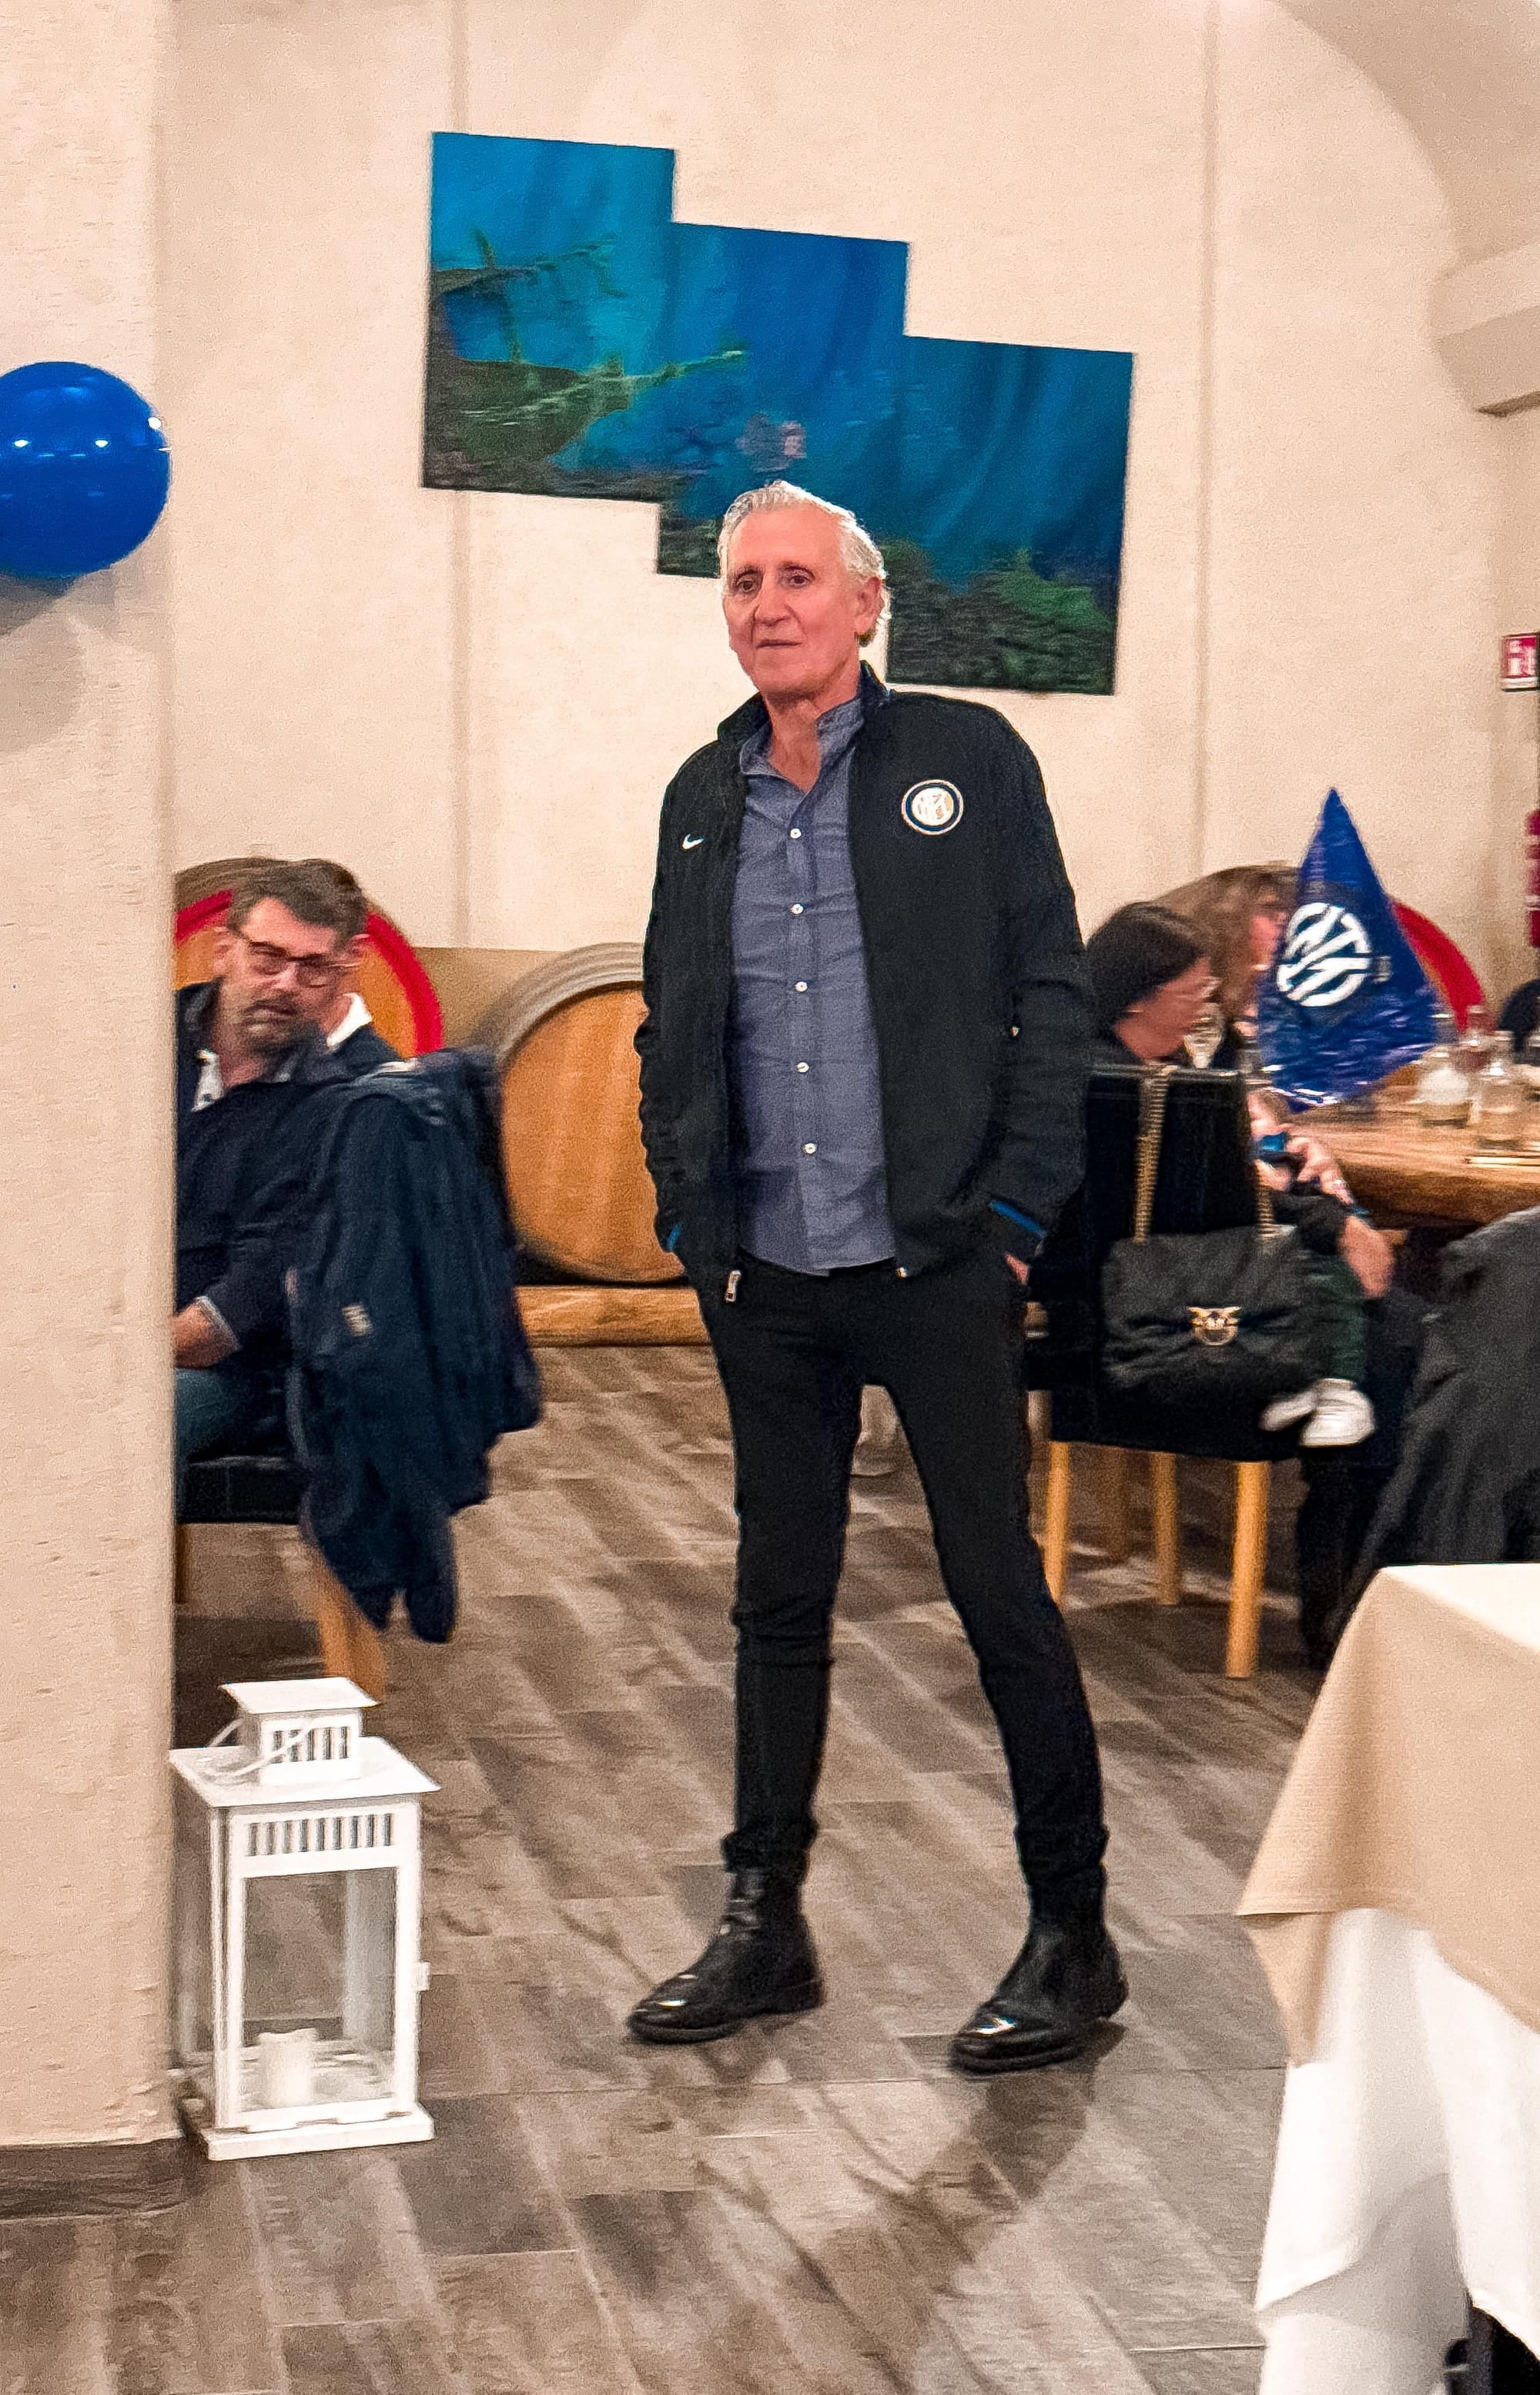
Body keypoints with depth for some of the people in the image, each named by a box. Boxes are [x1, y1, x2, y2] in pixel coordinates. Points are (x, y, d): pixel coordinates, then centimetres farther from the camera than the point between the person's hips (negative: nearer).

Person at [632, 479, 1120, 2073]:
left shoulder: (967, 760, 0)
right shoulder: (704, 797, 12)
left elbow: (1050, 993, -2)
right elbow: (669, 1025, 18)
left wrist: (1017, 1205, -8)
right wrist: (688, 1209, 7)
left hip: (936, 1265, -4)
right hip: (766, 1281, 4)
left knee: (1000, 1593, 0)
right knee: (778, 1600, 12)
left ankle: (1073, 1938, 12)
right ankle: (764, 1925, 23)